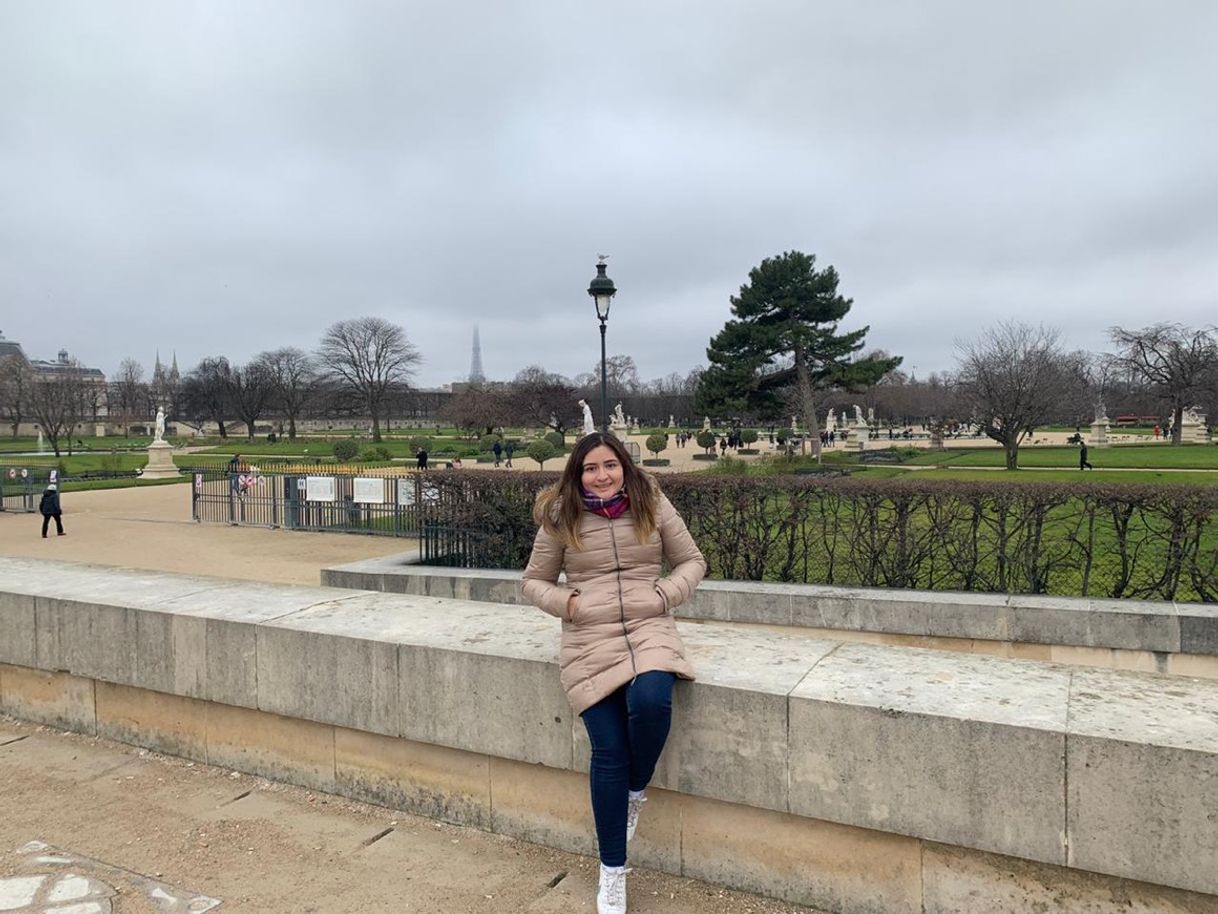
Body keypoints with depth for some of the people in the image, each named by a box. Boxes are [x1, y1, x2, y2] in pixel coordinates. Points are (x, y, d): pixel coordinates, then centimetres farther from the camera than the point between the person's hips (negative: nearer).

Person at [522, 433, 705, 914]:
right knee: (609, 750, -12)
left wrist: (666, 594, -5)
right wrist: (565, 601, -7)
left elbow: (692, 561, 13)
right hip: (590, 641, 0)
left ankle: (637, 791, 3)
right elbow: (533, 581, 13)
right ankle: (612, 872, 9)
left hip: (649, 630, 1)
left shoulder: (653, 505, 4)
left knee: (650, 702, -32)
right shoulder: (560, 519, 3)